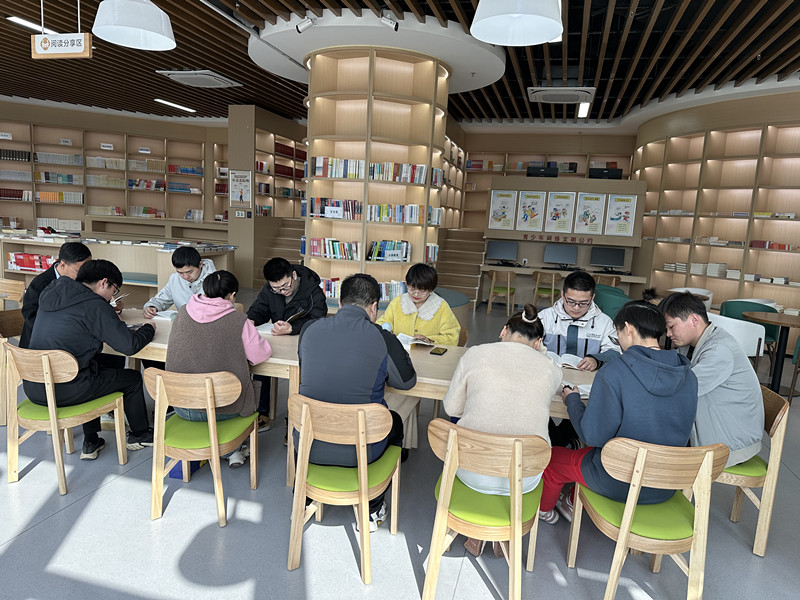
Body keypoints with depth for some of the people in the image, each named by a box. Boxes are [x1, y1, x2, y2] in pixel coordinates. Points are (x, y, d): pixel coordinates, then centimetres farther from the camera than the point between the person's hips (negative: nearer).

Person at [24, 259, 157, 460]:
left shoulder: (51, 293, 9)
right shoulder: (95, 305, -16)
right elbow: (129, 345, -17)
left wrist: (109, 316, 17)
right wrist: (149, 328, 2)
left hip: (33, 387, 8)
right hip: (63, 392, -8)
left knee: (95, 370, 33)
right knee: (133, 378, 11)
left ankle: (90, 443, 33)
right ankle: (139, 435, 32)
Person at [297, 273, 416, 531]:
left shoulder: (309, 329, -6)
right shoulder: (383, 340, -15)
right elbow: (407, 381, 2)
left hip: (309, 445, 3)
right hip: (360, 451, -3)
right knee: (395, 421, 29)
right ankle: (372, 509, 36)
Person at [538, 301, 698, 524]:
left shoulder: (613, 373, -25)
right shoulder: (689, 377, -6)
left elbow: (593, 436, -21)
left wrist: (572, 399, -3)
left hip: (619, 485, -6)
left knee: (552, 456, 20)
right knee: (591, 452, 32)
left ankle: (543, 510, 48)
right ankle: (574, 504, 50)